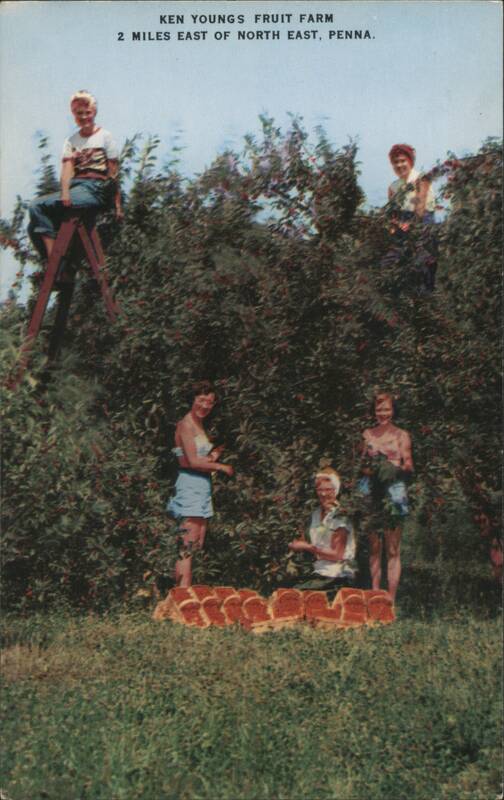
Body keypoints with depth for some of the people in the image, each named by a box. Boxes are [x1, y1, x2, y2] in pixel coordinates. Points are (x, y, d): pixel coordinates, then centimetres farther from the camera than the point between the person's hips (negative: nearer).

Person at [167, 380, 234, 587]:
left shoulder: (199, 424, 19)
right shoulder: (186, 424, -9)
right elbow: (193, 461, -16)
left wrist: (215, 455, -1)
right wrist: (221, 467, -5)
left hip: (202, 485, 10)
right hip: (190, 485, -9)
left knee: (197, 546, 8)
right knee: (188, 548, -11)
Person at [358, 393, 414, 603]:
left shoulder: (401, 435, 4)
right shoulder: (368, 434, 13)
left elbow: (409, 467, 2)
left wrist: (396, 468, -18)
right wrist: (368, 469, -4)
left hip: (393, 492, -3)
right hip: (373, 493, 3)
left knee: (393, 550, -2)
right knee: (374, 548, 6)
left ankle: (391, 600, 0)